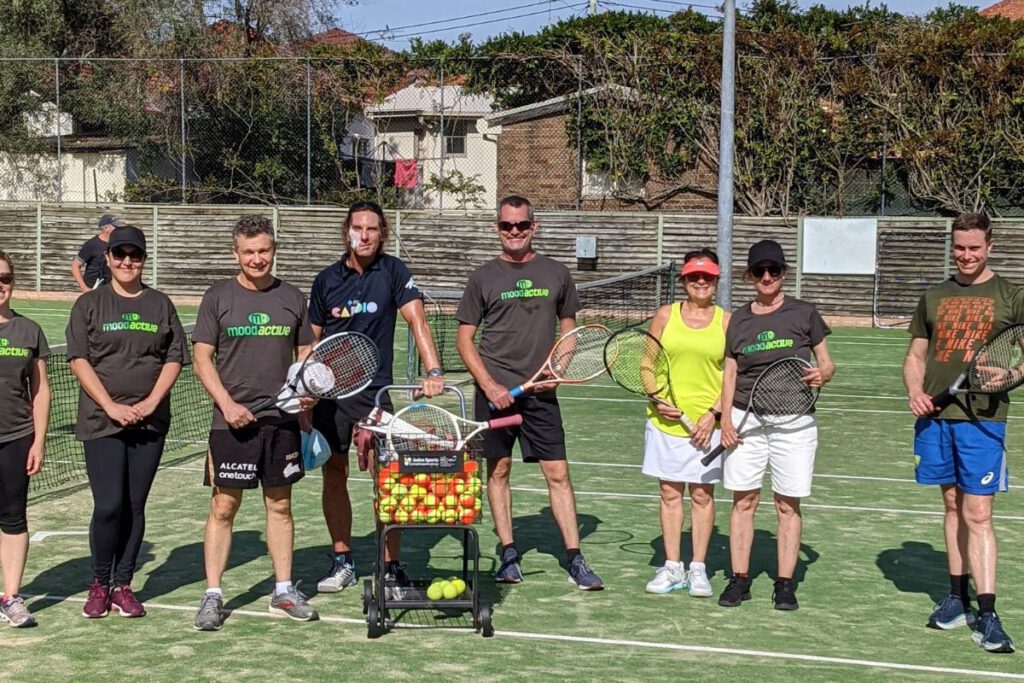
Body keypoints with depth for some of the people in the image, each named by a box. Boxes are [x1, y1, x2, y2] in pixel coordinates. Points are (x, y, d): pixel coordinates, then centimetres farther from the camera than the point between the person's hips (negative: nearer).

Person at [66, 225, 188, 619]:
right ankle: (99, 584, 9)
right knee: (108, 506, -9)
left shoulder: (160, 305, 10)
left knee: (135, 506, 4)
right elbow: (79, 360, -3)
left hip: (150, 423, 2)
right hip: (101, 422, -2)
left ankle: (123, 586, 15)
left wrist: (151, 402, -7)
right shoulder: (89, 305, 4)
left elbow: (174, 358, 7)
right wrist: (111, 406, -12)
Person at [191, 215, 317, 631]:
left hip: (281, 420, 3)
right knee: (223, 507, -1)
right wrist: (227, 404, -13)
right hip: (232, 421, -3)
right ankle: (212, 596, 7)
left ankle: (284, 591, 19)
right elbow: (202, 359, -1)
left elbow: (306, 354, 15)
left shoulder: (291, 298, 8)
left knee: (279, 505, 10)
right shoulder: (218, 298, 0)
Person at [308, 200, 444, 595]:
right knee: (334, 475, 8)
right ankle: (342, 562, 21)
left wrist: (433, 371, -26)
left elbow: (417, 320, -13)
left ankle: (392, 568, 2)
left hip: (374, 389, -3)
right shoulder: (327, 280, 5)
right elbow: (312, 341, 13)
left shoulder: (393, 272, -3)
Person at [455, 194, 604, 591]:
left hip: (540, 393, 1)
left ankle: (574, 560, 0)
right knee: (498, 470, 5)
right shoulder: (483, 278, 3)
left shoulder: (556, 274, 8)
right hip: (495, 390, -1)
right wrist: (489, 385, -8)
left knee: (558, 473, -3)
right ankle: (509, 555, 15)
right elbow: (464, 338, 3)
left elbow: (568, 328, 16)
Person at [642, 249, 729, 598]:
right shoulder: (666, 316, 5)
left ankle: (698, 569, 13)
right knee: (670, 493, 6)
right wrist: (657, 401, -8)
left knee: (702, 494, 5)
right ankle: (672, 568, 14)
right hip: (667, 420, 1)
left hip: (707, 423, -1)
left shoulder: (726, 321, 2)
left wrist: (714, 414, -10)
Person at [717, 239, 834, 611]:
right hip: (746, 420, 2)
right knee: (743, 501, 3)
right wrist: (726, 419, -1)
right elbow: (730, 373, 11)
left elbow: (827, 362, 8)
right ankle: (739, 579, 12)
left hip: (793, 422, -2)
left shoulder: (804, 314, 3)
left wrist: (821, 375, -15)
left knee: (788, 505, 2)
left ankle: (784, 583, 10)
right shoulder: (738, 320, 9)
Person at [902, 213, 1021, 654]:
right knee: (953, 506, 13)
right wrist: (915, 392, -2)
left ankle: (987, 616, -6)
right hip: (935, 417, 4)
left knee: (977, 514, -7)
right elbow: (915, 356, 16)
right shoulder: (935, 297, 12)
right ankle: (958, 600, 23)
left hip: (981, 419, -4)